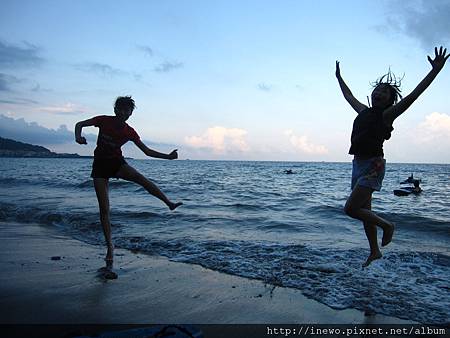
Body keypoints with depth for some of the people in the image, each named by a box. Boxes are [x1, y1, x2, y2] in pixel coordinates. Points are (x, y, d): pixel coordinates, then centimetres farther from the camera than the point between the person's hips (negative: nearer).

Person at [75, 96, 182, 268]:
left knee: (142, 179, -30)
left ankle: (169, 203, -26)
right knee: (104, 209, -5)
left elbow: (147, 151, -4)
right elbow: (79, 124, -1)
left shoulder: (129, 132, -6)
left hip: (117, 162, 2)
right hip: (100, 165, -1)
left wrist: (167, 156, -14)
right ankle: (110, 247, 4)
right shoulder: (104, 121, -10)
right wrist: (78, 136, -24)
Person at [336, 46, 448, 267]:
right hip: (358, 164, 7)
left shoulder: (388, 114, -4)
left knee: (350, 209, -15)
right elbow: (349, 96, 29)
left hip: (373, 166, -7)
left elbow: (414, 95, -13)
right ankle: (374, 252, 25)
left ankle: (386, 225, 8)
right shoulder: (364, 111, 14)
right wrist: (339, 78, 39)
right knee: (364, 210, 12)